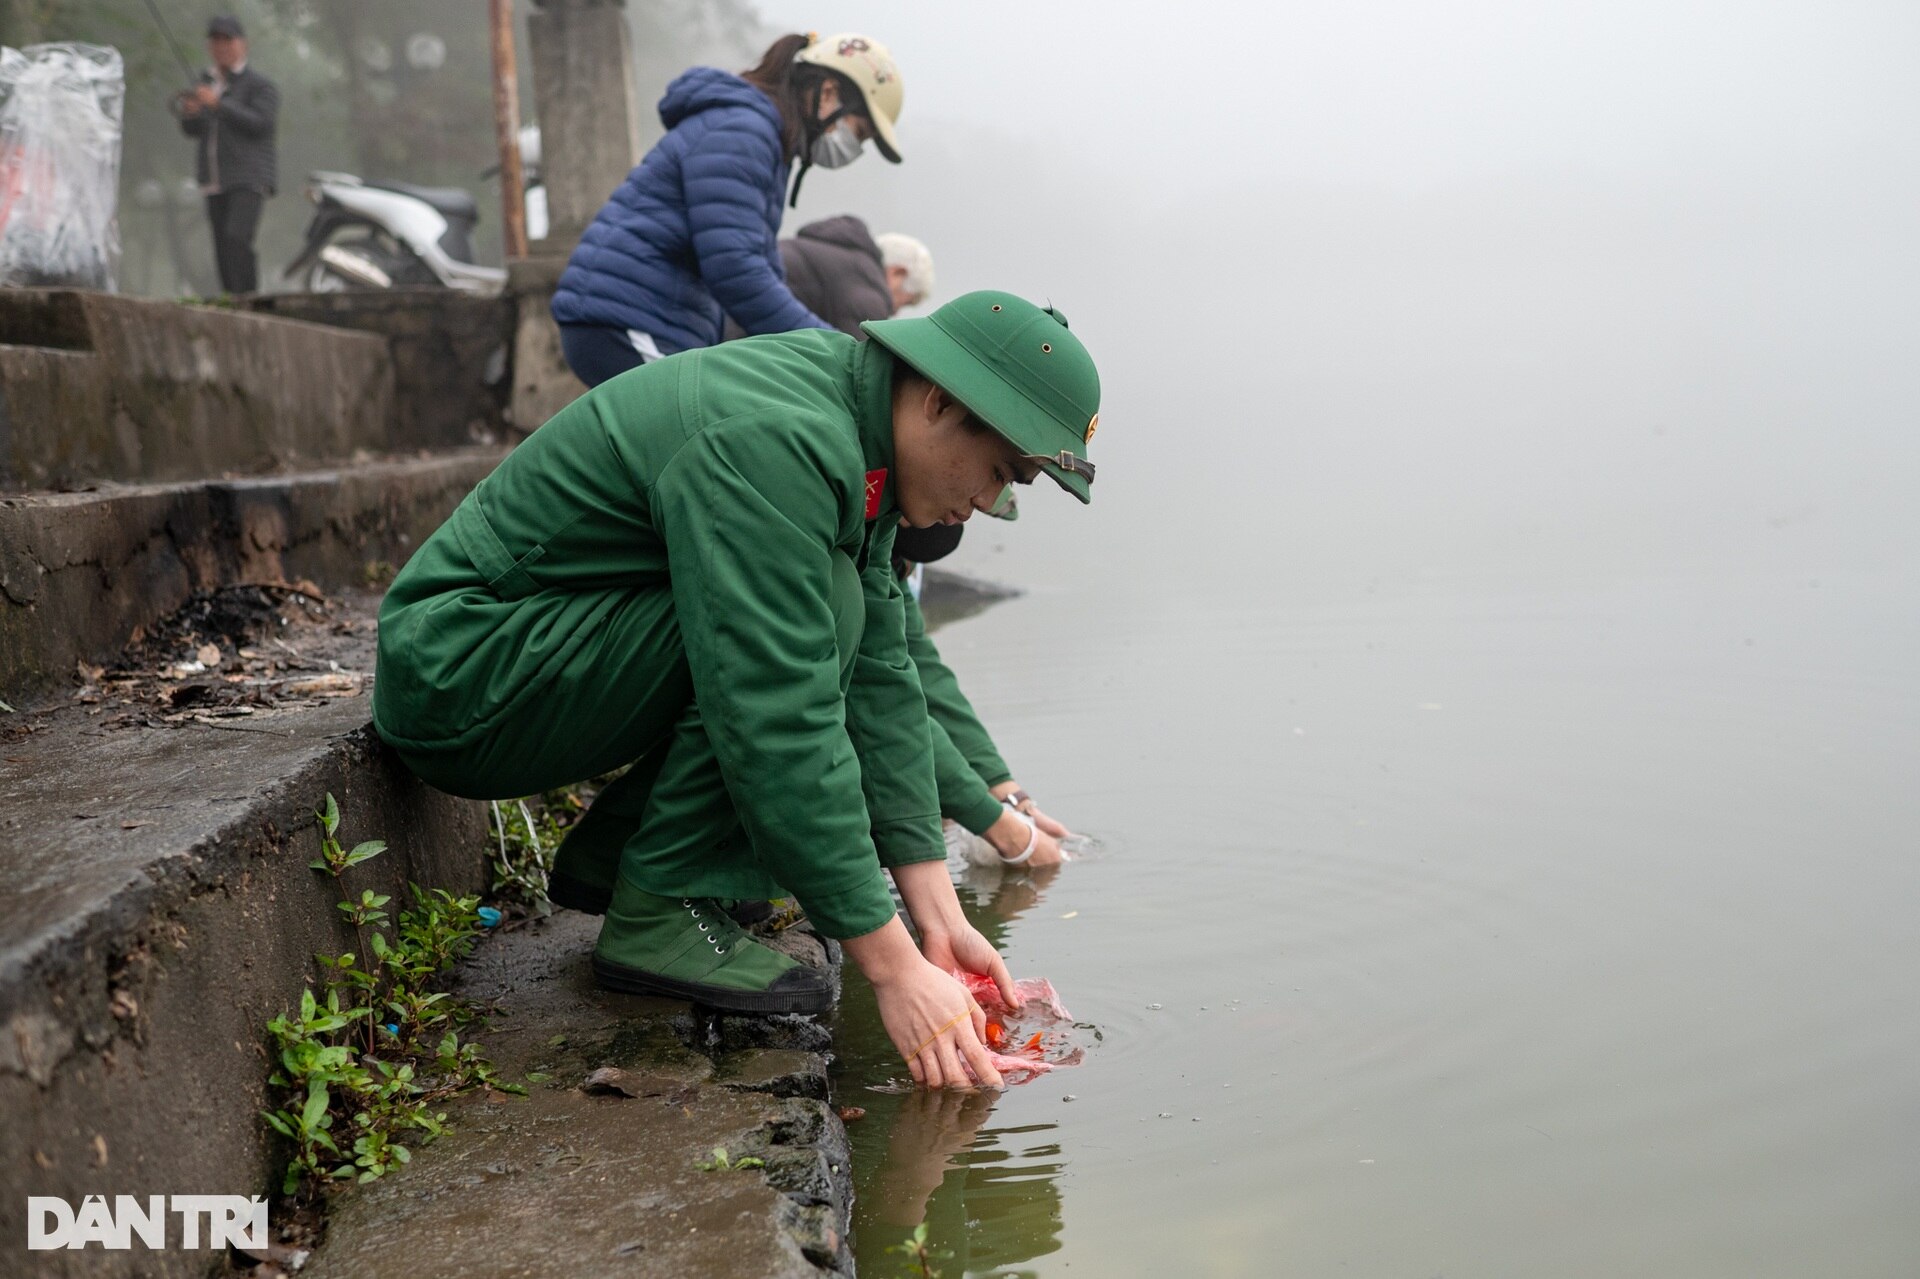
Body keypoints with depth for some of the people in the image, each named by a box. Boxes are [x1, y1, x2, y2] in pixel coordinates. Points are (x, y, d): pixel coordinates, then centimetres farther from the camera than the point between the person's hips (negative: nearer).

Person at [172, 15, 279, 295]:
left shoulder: (260, 86, -2)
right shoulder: (208, 83, 16)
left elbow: (263, 124, -17)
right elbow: (193, 130, 15)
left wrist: (218, 104, -21)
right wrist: (189, 112, -8)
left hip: (250, 178, -6)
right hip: (216, 182, 6)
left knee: (237, 240, -23)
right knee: (224, 251, 3)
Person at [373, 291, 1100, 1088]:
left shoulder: (850, 432, 3)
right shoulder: (772, 445, -27)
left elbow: (880, 679, 2)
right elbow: (779, 728, -32)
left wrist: (940, 918, -3)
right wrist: (894, 968, -29)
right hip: (461, 681, -9)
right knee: (816, 605, -23)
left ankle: (611, 846, 9)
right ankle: (658, 909, -15)